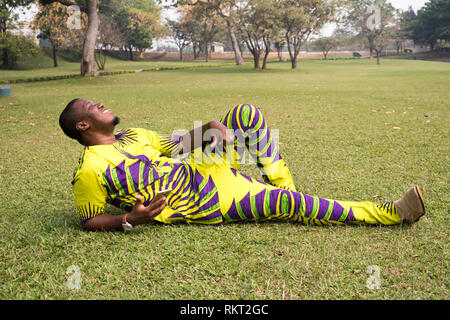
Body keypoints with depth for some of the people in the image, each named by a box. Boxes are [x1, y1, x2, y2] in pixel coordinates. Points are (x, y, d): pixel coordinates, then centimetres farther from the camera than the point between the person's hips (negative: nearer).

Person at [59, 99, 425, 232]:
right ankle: (387, 214, -7)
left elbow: (174, 143, 22)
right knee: (289, 204, -18)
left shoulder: (132, 135, 14)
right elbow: (90, 220, -5)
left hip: (204, 167, 8)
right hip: (203, 202, -8)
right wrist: (129, 219, -25)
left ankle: (281, 183, 4)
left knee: (247, 113, -2)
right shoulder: (90, 170, -9)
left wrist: (210, 129, 1)